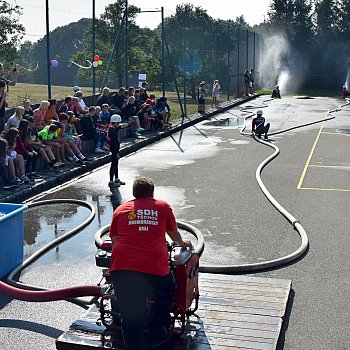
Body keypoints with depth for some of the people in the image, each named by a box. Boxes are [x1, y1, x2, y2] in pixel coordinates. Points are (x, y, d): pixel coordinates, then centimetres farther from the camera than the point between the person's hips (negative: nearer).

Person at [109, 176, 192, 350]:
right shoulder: (163, 207, 16)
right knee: (166, 296, 28)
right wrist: (182, 243, 52)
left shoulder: (120, 209, 18)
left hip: (121, 266, 1)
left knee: (131, 316, 10)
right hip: (154, 268, -1)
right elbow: (174, 233, 30)